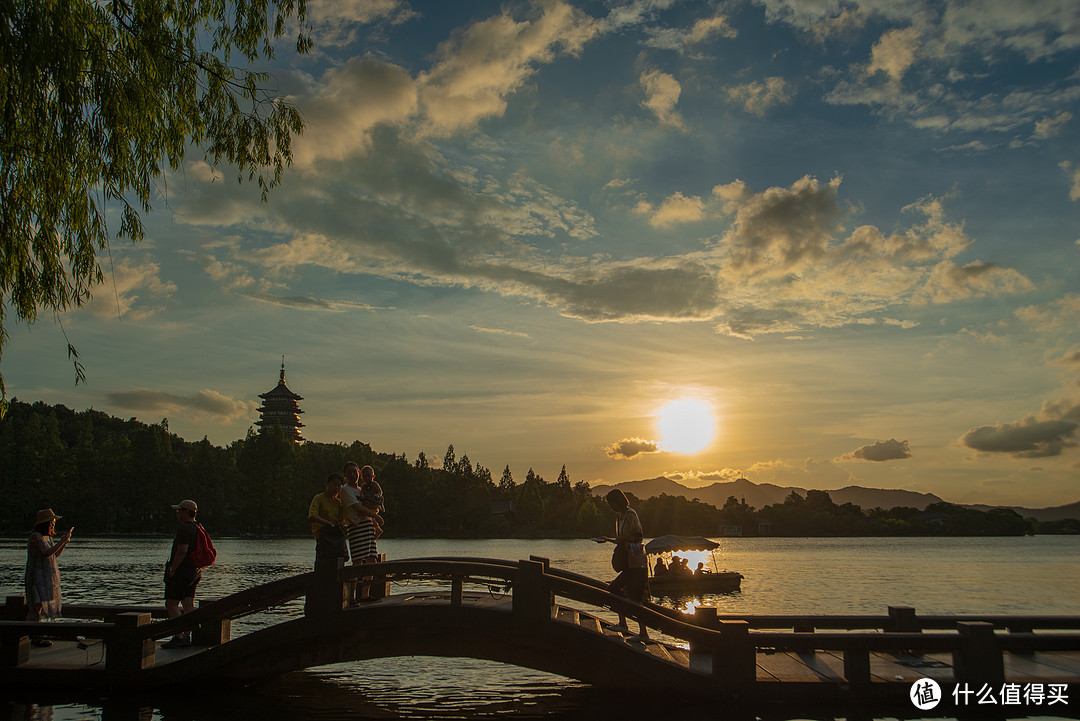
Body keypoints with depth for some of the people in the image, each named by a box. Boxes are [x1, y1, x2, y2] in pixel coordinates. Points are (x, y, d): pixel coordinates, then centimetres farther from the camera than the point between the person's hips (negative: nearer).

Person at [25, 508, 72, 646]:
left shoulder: (48, 536, 13)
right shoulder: (36, 536, -15)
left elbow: (56, 554, 18)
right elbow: (47, 552, -25)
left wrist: (65, 541, 5)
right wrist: (62, 541, -22)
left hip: (47, 576, 9)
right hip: (37, 574, -9)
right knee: (39, 604, -12)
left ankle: (35, 635, 13)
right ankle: (35, 637, -10)